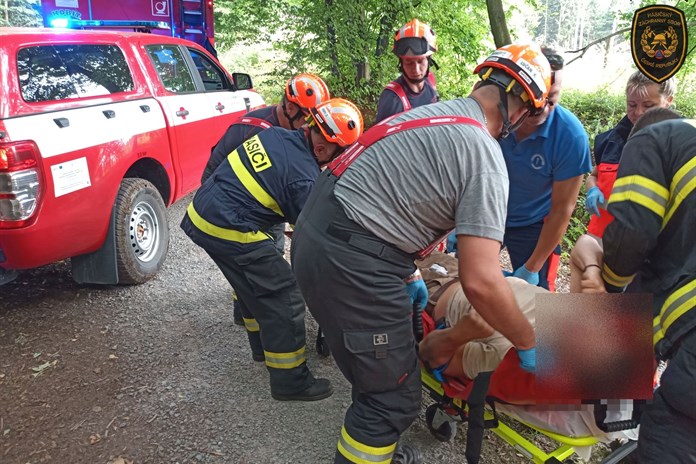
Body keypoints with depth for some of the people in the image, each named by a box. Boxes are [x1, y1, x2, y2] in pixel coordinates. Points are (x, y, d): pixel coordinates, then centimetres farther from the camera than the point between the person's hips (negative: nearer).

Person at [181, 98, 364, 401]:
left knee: (254, 284, 26)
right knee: (285, 296, -1)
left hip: (199, 213, 9)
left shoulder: (276, 134, 5)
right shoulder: (304, 177, -16)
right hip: (229, 231, -9)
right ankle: (291, 382, 9)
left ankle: (263, 347, 44)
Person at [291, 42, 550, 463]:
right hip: (350, 260, -10)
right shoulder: (485, 159, -13)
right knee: (394, 399, 5)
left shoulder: (434, 113, 15)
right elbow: (481, 281, -19)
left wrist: (406, 274, 27)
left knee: (382, 374, 25)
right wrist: (529, 343, -2)